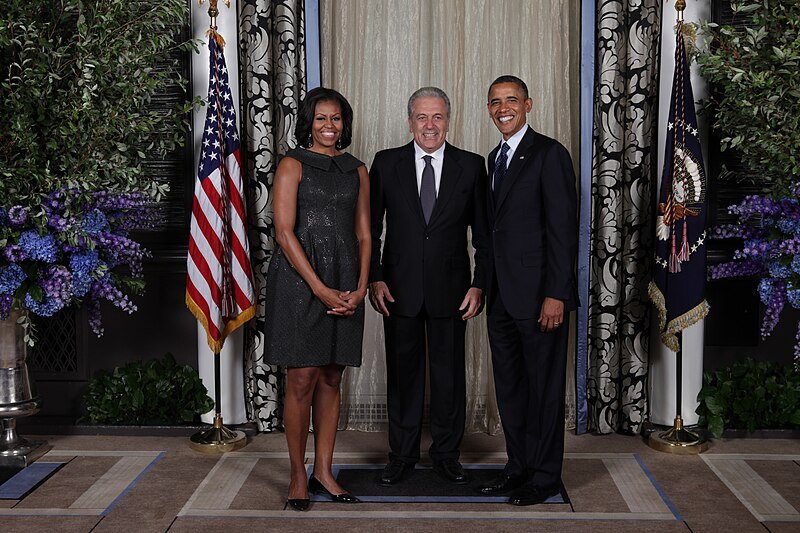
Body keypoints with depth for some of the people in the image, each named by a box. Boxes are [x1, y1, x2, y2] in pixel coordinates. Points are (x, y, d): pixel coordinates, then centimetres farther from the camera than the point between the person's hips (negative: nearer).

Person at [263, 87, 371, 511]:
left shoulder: (357, 170, 14)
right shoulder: (293, 165, 0)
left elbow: (364, 234, 13)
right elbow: (284, 232, -8)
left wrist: (360, 287, -2)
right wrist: (320, 289, -14)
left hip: (346, 286, 5)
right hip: (299, 281, -4)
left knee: (331, 380, 8)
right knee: (302, 380, -3)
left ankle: (323, 471, 18)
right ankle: (298, 475, 11)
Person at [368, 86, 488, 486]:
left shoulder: (471, 166, 3)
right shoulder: (386, 163, 3)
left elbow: (483, 233, 3)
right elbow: (370, 228, 4)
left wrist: (479, 284, -4)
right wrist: (374, 279, -5)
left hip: (449, 288, 0)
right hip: (399, 287, 0)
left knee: (449, 373, 8)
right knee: (402, 373, 9)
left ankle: (446, 454, 24)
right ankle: (402, 455, 23)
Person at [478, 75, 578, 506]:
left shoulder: (549, 154, -8)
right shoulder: (495, 158, 17)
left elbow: (563, 227, -13)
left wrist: (556, 294, -18)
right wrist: (488, 288, 13)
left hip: (539, 295, -8)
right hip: (501, 295, 8)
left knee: (544, 386, 3)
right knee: (509, 386, 14)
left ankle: (545, 475, 15)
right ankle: (519, 466, 27)